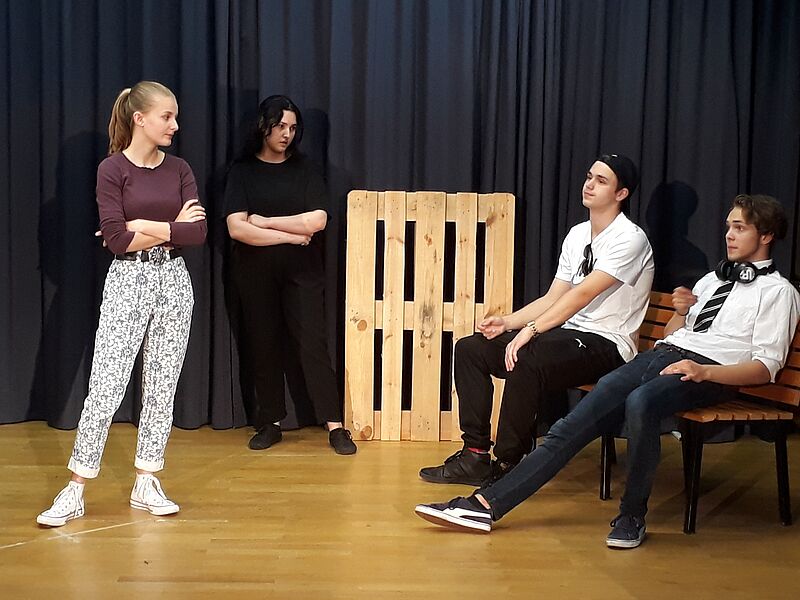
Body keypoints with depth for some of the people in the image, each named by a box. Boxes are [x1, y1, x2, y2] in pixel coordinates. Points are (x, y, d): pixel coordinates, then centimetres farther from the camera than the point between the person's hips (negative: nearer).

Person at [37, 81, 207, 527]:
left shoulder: (179, 170, 6)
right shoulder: (112, 170, -6)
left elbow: (199, 232, -5)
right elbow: (117, 240, -15)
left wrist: (148, 228, -12)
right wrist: (172, 228, -9)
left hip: (174, 282, 4)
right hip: (128, 282, -4)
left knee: (163, 385, 7)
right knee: (106, 386, -5)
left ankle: (147, 483, 18)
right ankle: (76, 490, 5)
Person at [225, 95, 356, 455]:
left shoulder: (304, 170, 5)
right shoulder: (242, 171, 2)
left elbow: (317, 221, -9)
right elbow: (237, 229, -10)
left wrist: (265, 221, -9)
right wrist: (291, 235, -10)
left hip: (301, 272, 0)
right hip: (255, 273, 1)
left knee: (312, 344, -6)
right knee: (263, 347, 6)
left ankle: (335, 426, -5)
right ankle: (270, 423, 18)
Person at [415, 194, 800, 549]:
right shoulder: (713, 278, 30)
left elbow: (765, 367, -4)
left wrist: (705, 372, -19)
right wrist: (681, 311, 11)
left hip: (708, 372, -6)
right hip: (660, 354, 6)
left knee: (640, 401, -39)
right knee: (579, 421, -15)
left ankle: (632, 516, -21)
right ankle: (487, 503, -24)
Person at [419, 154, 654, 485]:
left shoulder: (629, 239, -11)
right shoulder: (577, 234, 15)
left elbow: (582, 294, -22)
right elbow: (552, 298, 13)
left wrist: (531, 330, -28)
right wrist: (507, 322, -2)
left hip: (606, 346, -8)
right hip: (569, 334, 9)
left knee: (526, 360, -36)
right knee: (470, 348, -5)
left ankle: (506, 465, -21)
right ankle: (475, 455, -5)